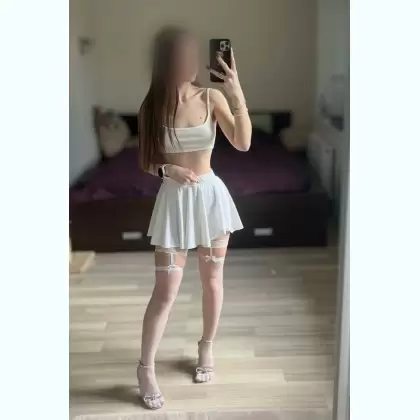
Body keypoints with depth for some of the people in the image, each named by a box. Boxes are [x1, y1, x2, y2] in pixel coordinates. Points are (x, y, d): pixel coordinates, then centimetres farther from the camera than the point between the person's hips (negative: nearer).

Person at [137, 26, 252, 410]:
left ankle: (207, 348, 37)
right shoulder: (152, 107, -5)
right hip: (175, 200, -1)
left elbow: (243, 143, -14)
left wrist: (237, 94, -23)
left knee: (212, 279, 13)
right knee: (166, 291, 0)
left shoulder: (211, 98, -4)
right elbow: (146, 161, 2)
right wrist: (167, 170, -19)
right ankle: (146, 368, 17)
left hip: (211, 195, 2)